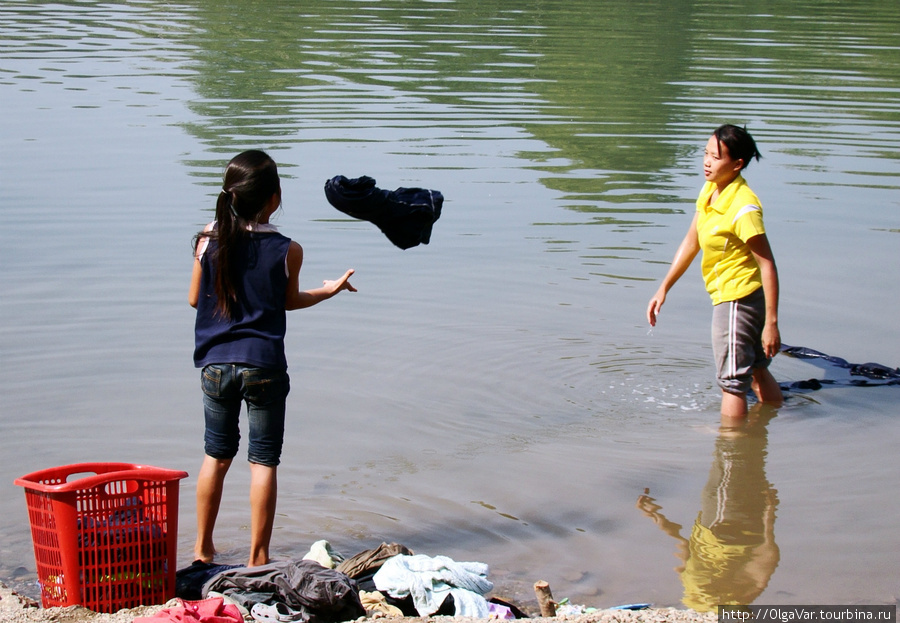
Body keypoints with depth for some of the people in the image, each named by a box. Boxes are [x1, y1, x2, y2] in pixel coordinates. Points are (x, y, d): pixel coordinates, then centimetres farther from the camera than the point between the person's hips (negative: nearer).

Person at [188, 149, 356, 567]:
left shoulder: (208, 240, -4)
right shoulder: (287, 251, -10)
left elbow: (194, 299, 6)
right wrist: (327, 291, 24)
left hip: (215, 364, 3)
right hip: (264, 367, -3)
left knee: (216, 455, 17)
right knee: (263, 461, 7)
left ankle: (203, 549, 25)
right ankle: (257, 557, 10)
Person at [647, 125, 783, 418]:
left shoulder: (743, 207, -25)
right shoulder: (709, 191, 1)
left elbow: (768, 265, -23)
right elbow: (691, 242, 11)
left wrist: (771, 322, -24)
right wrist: (663, 289, 11)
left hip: (738, 298, -9)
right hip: (725, 295, 9)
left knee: (732, 379, 3)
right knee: (755, 371, 25)